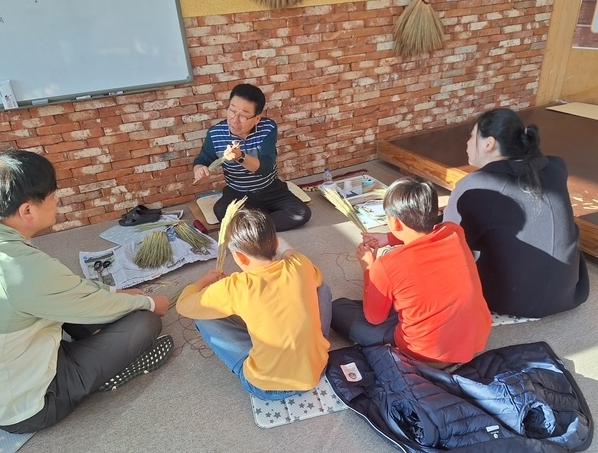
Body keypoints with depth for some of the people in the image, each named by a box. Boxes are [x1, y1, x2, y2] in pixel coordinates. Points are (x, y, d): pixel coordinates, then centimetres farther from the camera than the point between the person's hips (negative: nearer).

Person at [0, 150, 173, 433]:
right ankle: (109, 372, 13)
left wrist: (116, 293, 9)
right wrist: (150, 303, 0)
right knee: (146, 321, -12)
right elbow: (98, 307, -18)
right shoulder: (25, 267, -33)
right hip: (27, 407, -8)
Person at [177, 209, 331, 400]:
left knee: (204, 319, 6)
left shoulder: (235, 288, -22)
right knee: (321, 288, 18)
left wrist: (207, 280, 16)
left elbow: (183, 306, -3)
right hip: (316, 370, 4)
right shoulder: (300, 265, -12)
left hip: (267, 387, -3)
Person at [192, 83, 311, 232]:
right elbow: (201, 160, 3)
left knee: (302, 214, -19)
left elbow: (265, 167, -27)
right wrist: (199, 169, -23)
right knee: (221, 211, -33)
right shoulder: (215, 134, -13)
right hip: (237, 193, 0)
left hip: (270, 189, 1)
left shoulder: (268, 128, -17)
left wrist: (241, 157, -47)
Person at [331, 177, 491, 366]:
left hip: (431, 356, -6)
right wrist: (389, 238, 11)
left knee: (337, 309, 3)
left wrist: (368, 268, 2)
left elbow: (373, 318, -7)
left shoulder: (386, 267, -27)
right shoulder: (455, 232, -13)